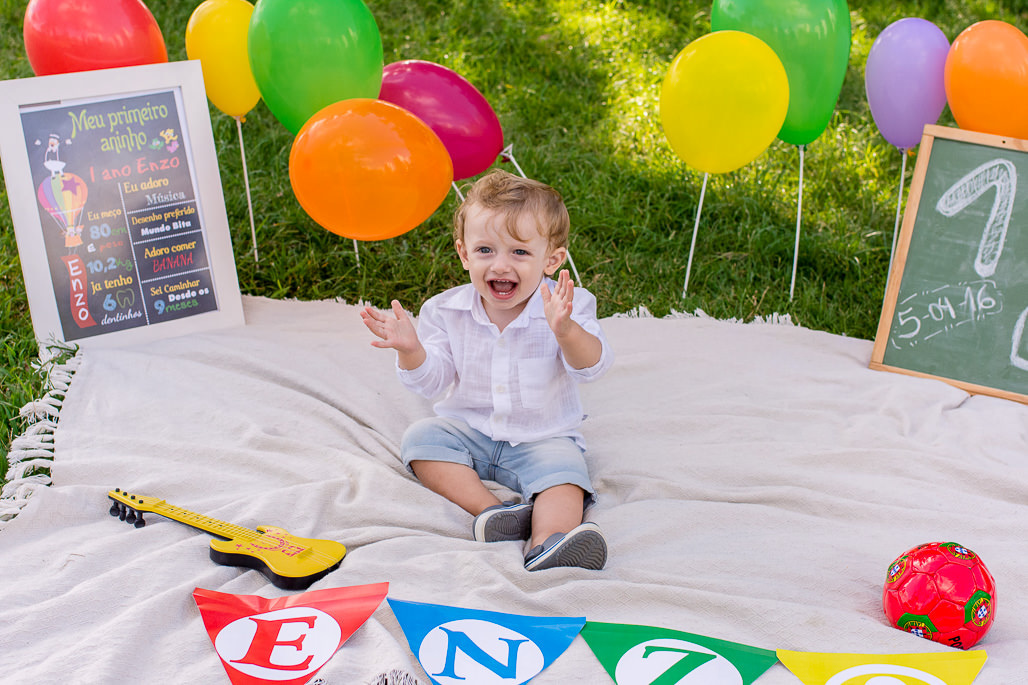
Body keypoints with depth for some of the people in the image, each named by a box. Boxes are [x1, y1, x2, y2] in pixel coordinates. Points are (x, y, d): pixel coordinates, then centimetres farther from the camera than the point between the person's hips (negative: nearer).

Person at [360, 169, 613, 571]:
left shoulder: (570, 308, -12)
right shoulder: (447, 311, -4)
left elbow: (591, 367, -26)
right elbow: (431, 381, -2)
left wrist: (565, 330, -47)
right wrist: (411, 350, -25)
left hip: (542, 437, -2)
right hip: (467, 430, 3)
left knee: (562, 469, -28)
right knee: (420, 438, -20)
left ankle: (546, 543, -51)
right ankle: (489, 508, -34)